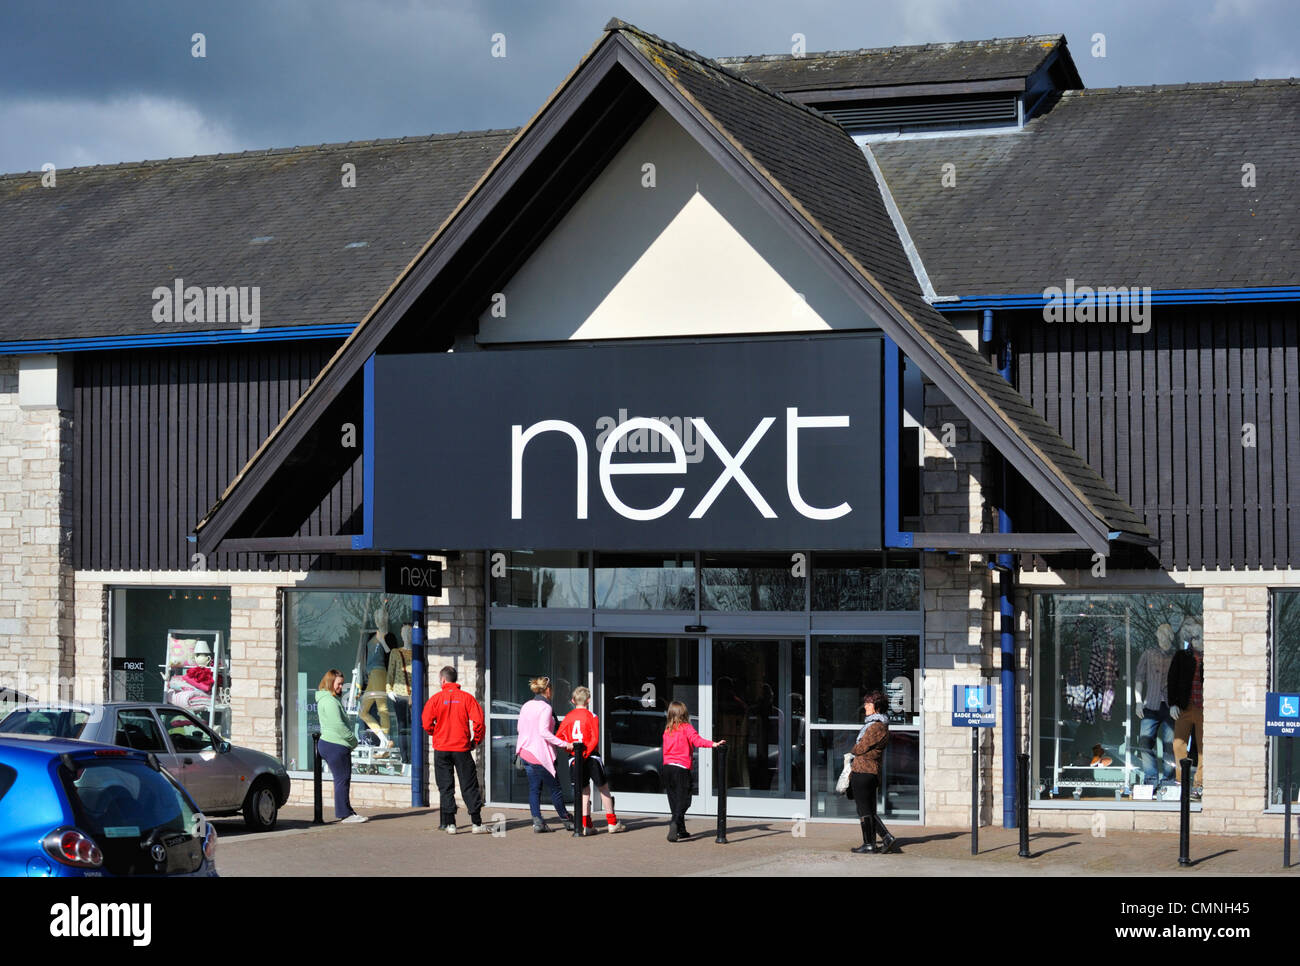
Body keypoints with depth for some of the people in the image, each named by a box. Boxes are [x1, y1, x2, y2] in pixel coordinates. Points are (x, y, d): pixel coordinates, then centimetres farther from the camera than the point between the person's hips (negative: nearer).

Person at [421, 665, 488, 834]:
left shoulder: (436, 698, -3)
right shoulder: (467, 697, -1)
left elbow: (427, 723, -5)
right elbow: (478, 720, -7)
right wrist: (476, 741, 7)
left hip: (441, 749, 0)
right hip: (462, 748, 0)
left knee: (445, 787, 6)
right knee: (469, 786, 5)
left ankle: (449, 823, 3)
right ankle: (476, 823, 3)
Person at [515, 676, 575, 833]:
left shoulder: (526, 706, 9)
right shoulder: (545, 707, -14)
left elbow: (520, 728, 14)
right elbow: (544, 731, -23)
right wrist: (564, 744, -21)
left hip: (525, 752, 7)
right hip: (541, 754, -7)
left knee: (534, 788, 9)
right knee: (554, 789, 5)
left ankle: (537, 821, 1)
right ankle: (566, 821, 16)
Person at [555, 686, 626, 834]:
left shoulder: (567, 717, 6)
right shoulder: (591, 717, -5)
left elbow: (558, 738, 0)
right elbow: (595, 740, -14)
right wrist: (585, 754, -12)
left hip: (574, 759, 4)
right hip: (591, 758, -4)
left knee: (584, 791, 11)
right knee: (603, 788, 8)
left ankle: (585, 825, 3)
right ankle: (612, 823, 11)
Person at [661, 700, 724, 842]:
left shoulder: (667, 730, 13)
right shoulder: (686, 728, -3)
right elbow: (697, 740, -18)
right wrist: (713, 744, -27)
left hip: (667, 767, 5)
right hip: (682, 768, -5)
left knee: (674, 799, 10)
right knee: (683, 799, -4)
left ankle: (681, 830, 15)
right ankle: (675, 823, -28)